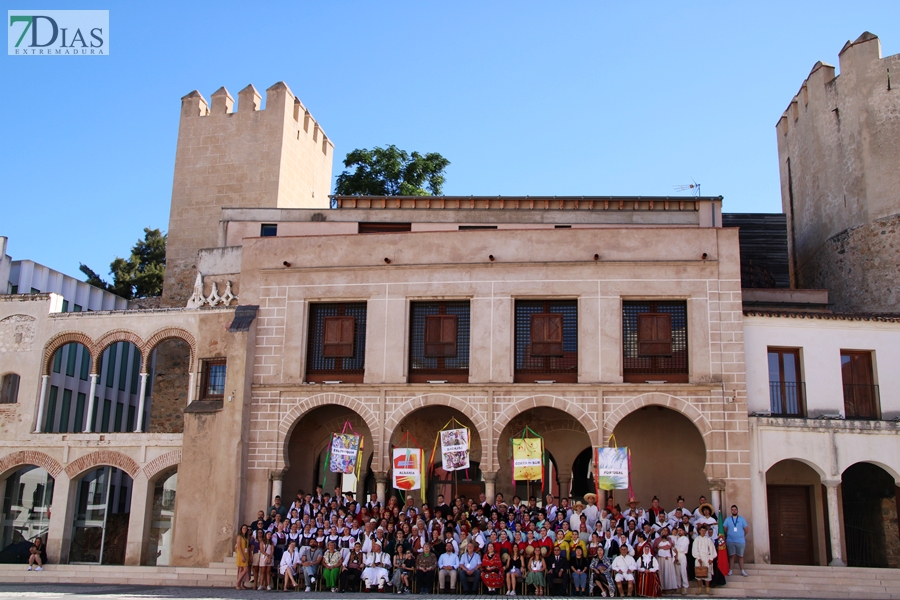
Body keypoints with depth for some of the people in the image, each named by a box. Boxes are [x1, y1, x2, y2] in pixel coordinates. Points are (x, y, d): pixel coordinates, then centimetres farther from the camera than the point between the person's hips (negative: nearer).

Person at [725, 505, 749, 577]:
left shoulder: (742, 519, 3)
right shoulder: (727, 519, 5)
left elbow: (746, 529, 6)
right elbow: (724, 529, 6)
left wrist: (742, 535, 10)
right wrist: (729, 535, 6)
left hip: (740, 541, 0)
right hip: (730, 541, 0)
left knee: (740, 556, 5)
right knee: (731, 556, 3)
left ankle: (742, 570, 13)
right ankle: (730, 570, 8)